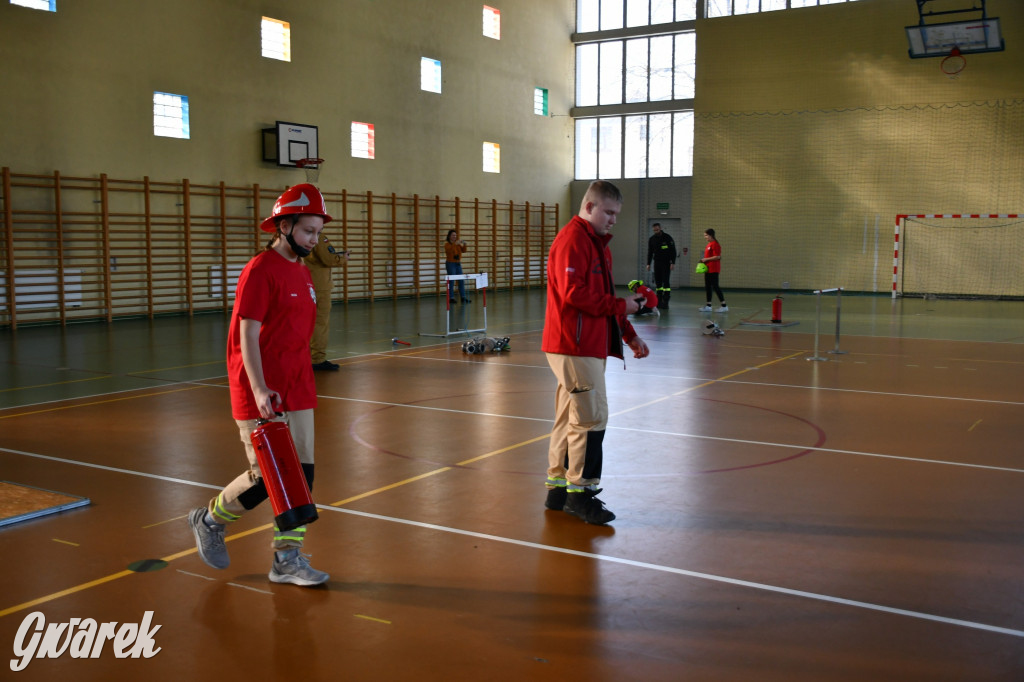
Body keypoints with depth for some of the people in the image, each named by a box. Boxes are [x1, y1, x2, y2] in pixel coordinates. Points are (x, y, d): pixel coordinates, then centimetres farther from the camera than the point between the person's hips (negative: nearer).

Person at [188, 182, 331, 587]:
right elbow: (248, 335, -17)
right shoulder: (260, 271, -13)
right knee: (267, 477, -3)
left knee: (302, 472, 5)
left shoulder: (303, 273, 13)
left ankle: (287, 559, 15)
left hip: (298, 390, 8)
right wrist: (259, 389, -26)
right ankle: (209, 520, 24)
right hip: (261, 395, -8)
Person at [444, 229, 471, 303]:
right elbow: (449, 250, -26)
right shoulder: (447, 244, -7)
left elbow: (463, 251, 6)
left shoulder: (458, 243, 10)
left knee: (461, 281, 5)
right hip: (450, 264, -6)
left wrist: (464, 245, -11)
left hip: (458, 263, 6)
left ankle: (463, 297, 9)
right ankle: (451, 298, 0)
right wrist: (455, 244, -33)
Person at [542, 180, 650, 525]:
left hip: (589, 345, 10)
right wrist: (619, 305, -17)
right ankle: (579, 492, 0)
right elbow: (573, 293, -23)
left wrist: (630, 336, 17)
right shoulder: (572, 240, -13)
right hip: (574, 346, -10)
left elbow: (602, 298, 23)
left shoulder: (597, 243, 20)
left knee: (571, 417, 13)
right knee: (592, 417, -8)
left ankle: (558, 488, 21)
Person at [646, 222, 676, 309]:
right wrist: (648, 264, 9)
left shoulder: (667, 237, -7)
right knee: (657, 282, 3)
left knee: (666, 281, -10)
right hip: (657, 263, 4)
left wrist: (673, 263, -13)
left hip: (666, 263, -4)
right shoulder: (652, 239, 5)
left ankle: (665, 301, -11)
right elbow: (650, 252, 13)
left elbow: (673, 251, -6)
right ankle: (659, 301, 8)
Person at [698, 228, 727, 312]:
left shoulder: (715, 244, -14)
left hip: (713, 270, -10)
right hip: (708, 269, 10)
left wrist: (706, 259, -16)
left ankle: (724, 306, -5)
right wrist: (703, 260, 12)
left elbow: (717, 257, -20)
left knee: (715, 286, -9)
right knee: (707, 287, 10)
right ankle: (708, 306, 16)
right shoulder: (709, 244, 16)